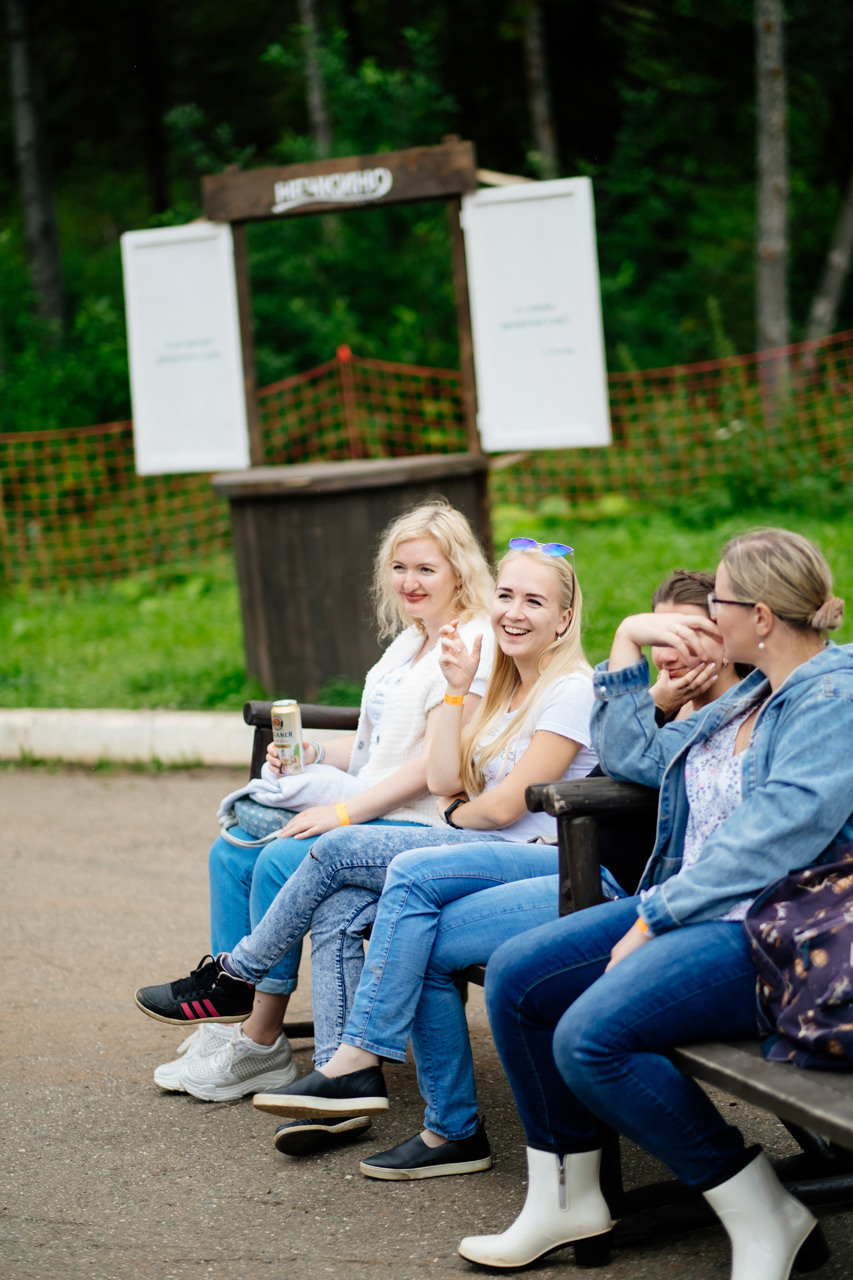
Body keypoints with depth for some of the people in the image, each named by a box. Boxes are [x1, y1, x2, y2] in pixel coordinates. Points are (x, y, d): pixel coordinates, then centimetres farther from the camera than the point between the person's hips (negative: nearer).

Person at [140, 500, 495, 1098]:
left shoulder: (471, 647, -15)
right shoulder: (409, 641, 16)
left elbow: (434, 765, -21)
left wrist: (342, 813, -21)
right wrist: (315, 754, 2)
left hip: (416, 822, -10)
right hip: (368, 805, 10)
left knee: (282, 862, -24)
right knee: (232, 852, 1)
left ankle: (266, 1048, -13)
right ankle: (228, 1017, 3)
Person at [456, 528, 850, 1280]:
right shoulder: (750, 697, 19)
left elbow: (772, 841, -21)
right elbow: (636, 756, 28)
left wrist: (655, 918, -20)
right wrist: (628, 644, 21)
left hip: (779, 934, -10)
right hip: (694, 908, 10)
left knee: (592, 1035, -28)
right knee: (516, 977, 2)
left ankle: (764, 1218, -14)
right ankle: (566, 1202, 10)